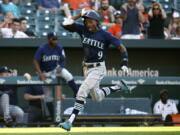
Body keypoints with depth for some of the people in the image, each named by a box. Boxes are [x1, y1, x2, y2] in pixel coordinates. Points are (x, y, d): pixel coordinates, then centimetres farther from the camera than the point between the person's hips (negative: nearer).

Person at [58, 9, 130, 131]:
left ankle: (70, 121, -23)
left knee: (82, 91, -21)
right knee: (97, 97, 19)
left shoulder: (105, 35, -14)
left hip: (98, 69, -7)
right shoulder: (83, 29, -1)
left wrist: (125, 63, -22)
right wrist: (81, 15, -7)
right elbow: (66, 24, -6)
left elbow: (121, 47, -13)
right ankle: (118, 87, 41)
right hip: (86, 68, 7)